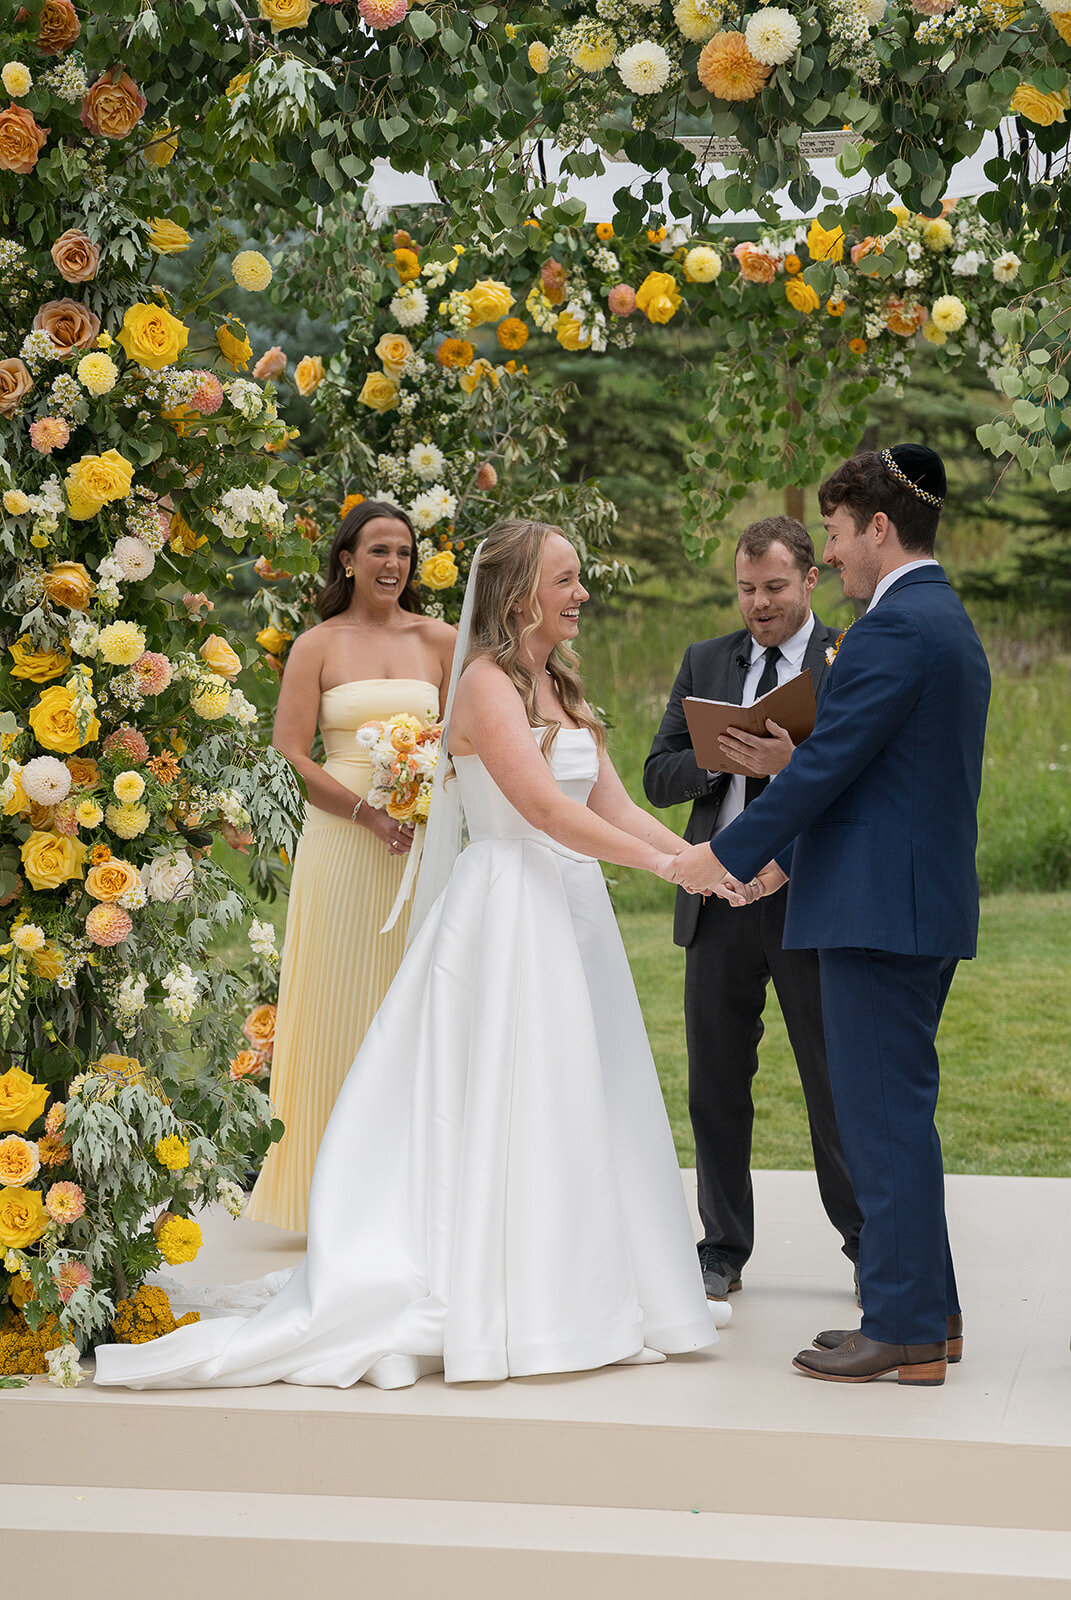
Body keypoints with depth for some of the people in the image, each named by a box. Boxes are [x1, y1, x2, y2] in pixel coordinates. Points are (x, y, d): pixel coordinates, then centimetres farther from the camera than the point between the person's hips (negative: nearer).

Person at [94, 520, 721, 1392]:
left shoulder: (562, 688, 17)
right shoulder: (488, 683, -10)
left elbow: (614, 807, 12)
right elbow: (546, 809, -19)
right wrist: (664, 864, -20)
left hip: (571, 908, 8)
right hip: (509, 911, -8)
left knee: (577, 1105, 8)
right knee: (505, 1101, -6)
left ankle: (575, 1289, 14)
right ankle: (502, 1312, -2)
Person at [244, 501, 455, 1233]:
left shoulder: (440, 641, 9)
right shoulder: (317, 646, 2)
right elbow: (290, 754, -4)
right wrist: (371, 814, -14)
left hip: (424, 843, 2)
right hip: (342, 842, -2)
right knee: (341, 1005, 0)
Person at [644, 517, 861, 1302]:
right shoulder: (705, 662, 12)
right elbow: (658, 778, 7)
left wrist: (794, 763, -25)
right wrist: (722, 758, -11)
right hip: (720, 898, 4)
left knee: (837, 1084, 2)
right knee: (717, 1085, 9)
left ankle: (870, 1246, 16)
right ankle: (724, 1251, 21)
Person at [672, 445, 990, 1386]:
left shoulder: (895, 628, -15)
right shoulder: (950, 623, 17)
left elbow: (827, 763, -18)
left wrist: (728, 855, -9)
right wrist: (787, 857, 20)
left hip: (882, 911, -10)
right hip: (927, 903, 10)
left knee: (887, 1116, -5)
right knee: (898, 1113, 16)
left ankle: (904, 1333, 0)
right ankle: (928, 1311, 22)